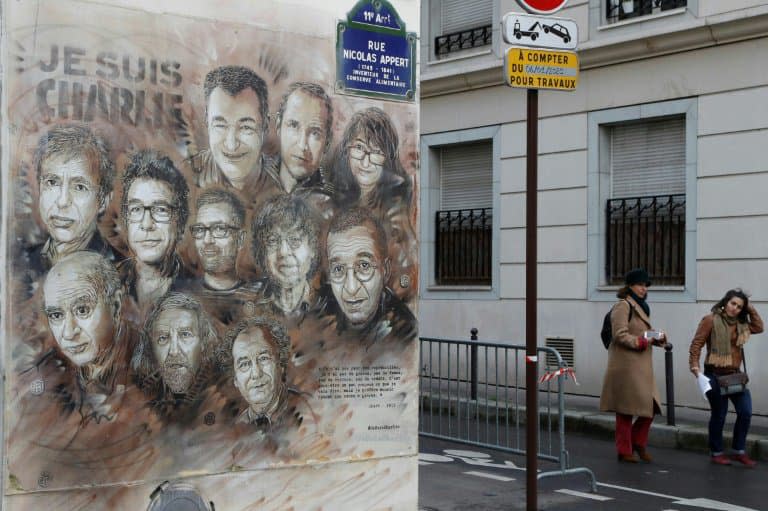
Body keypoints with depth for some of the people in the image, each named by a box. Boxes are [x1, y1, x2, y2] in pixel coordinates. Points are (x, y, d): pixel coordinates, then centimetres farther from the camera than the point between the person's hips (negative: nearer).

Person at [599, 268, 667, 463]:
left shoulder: (640, 307, 20)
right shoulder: (623, 306, -10)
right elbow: (620, 335, -17)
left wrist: (658, 337, 6)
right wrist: (642, 342, -22)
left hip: (641, 366, 9)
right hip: (626, 365, -9)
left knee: (651, 407, 7)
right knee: (625, 410, 0)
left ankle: (638, 443, 24)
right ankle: (624, 451, 10)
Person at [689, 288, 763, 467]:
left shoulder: (740, 324, 11)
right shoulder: (711, 320, -8)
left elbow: (759, 327, 16)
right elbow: (696, 344, -11)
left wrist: (750, 309, 8)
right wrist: (694, 366, -21)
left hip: (734, 375, 6)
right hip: (715, 375, -6)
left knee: (745, 412, 0)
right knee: (718, 415, 2)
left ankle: (739, 452, 12)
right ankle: (717, 453, 16)